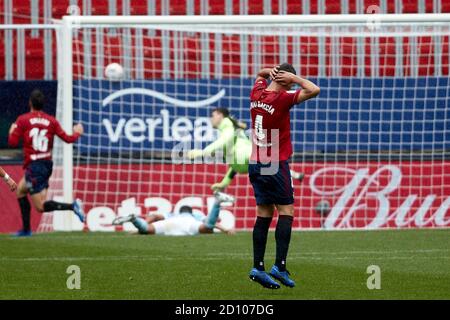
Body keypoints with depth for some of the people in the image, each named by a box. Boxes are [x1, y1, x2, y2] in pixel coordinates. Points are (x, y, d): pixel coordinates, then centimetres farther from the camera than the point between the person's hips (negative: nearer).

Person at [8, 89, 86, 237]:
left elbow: (12, 142, -10)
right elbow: (68, 139, 1)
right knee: (20, 190, 26)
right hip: (47, 164, 6)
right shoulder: (51, 121, 3)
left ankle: (72, 206, -27)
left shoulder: (23, 120, -7)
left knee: (41, 206, -4)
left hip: (34, 166, -6)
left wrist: (12, 131, 12)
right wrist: (77, 133, 22)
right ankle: (26, 229, 26)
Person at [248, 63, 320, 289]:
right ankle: (279, 266, -12)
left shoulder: (256, 94, 6)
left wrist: (270, 71, 8)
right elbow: (314, 90, -20)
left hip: (256, 166, 7)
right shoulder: (282, 99, -14)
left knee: (264, 215, 8)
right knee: (286, 213, -3)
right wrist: (293, 78, -7)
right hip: (276, 166, -7)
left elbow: (260, 74, 29)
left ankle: (258, 267, 4)